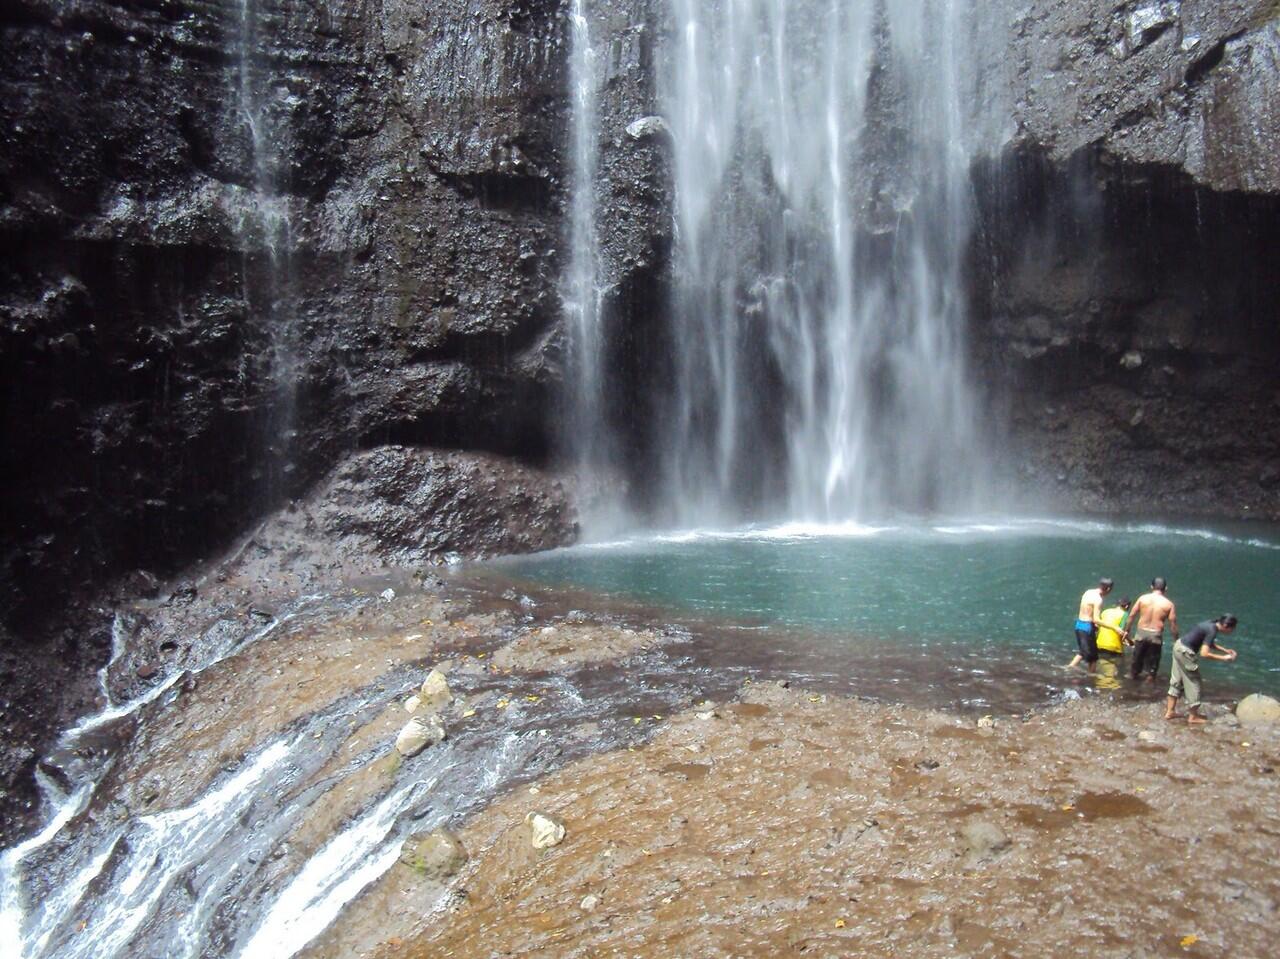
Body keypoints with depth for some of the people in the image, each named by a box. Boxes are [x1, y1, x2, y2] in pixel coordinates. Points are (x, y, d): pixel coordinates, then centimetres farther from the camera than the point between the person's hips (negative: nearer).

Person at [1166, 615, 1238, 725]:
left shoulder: (1211, 624, 6)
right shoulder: (1212, 631, -21)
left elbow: (1210, 644, 22)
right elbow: (1204, 653, -25)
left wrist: (1225, 650, 14)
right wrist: (1223, 658, -17)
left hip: (1179, 646, 9)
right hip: (1186, 652, -9)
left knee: (1177, 681, 17)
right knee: (1193, 683, 4)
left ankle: (1169, 712, 24)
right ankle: (1193, 717, 13)